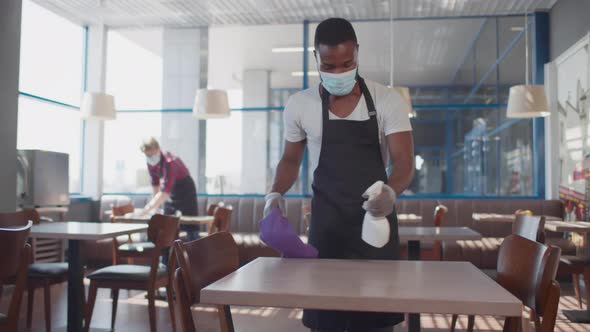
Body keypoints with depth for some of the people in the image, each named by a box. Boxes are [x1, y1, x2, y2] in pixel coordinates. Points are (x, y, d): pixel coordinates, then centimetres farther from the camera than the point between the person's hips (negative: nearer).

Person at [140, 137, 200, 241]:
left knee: (190, 227, -8)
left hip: (185, 188, -7)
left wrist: (149, 208, -45)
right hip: (171, 191, 8)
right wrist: (155, 205, 3)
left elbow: (165, 191, -40)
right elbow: (155, 184, 3)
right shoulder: (151, 162, -10)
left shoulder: (169, 161, -33)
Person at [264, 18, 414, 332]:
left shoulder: (387, 101, -6)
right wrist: (276, 193, -9)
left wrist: (390, 192, -33)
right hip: (326, 222, 1)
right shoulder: (299, 105, -2)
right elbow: (291, 159, 10)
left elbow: (404, 161, -12)